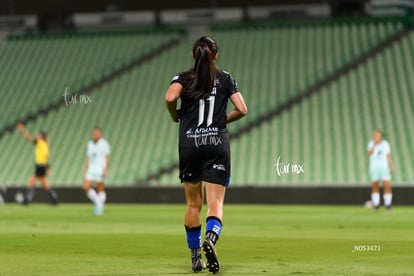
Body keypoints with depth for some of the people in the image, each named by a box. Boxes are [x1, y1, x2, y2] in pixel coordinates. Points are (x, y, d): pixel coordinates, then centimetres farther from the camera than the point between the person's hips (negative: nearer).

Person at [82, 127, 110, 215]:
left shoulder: (104, 144, -6)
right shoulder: (89, 144, 13)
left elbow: (107, 158, -10)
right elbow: (88, 159, 17)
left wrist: (105, 170, -19)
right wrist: (84, 171, 13)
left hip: (100, 170, -6)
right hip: (91, 169, 6)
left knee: (100, 189, -4)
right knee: (86, 187, -5)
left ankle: (100, 208, 4)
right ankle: (98, 203, 10)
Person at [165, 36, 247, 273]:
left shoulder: (184, 78, 6)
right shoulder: (226, 79, 8)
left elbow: (170, 97, -14)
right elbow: (242, 110, 1)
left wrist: (176, 116, 5)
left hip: (190, 143, 1)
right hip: (218, 143, -1)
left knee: (194, 204, 12)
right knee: (216, 203, -5)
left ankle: (196, 257, 15)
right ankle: (211, 237, -35)